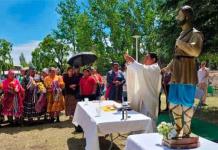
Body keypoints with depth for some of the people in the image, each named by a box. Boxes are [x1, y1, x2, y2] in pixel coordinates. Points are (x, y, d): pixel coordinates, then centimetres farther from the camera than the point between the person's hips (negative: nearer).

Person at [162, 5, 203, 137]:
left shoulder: (195, 34, -6)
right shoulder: (181, 34, 20)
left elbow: (196, 52, -24)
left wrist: (181, 44, -15)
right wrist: (168, 68, 25)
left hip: (187, 73, -9)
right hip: (176, 74, 9)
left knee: (186, 103, -1)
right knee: (173, 102, 13)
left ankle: (186, 131, 12)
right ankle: (178, 127, 28)